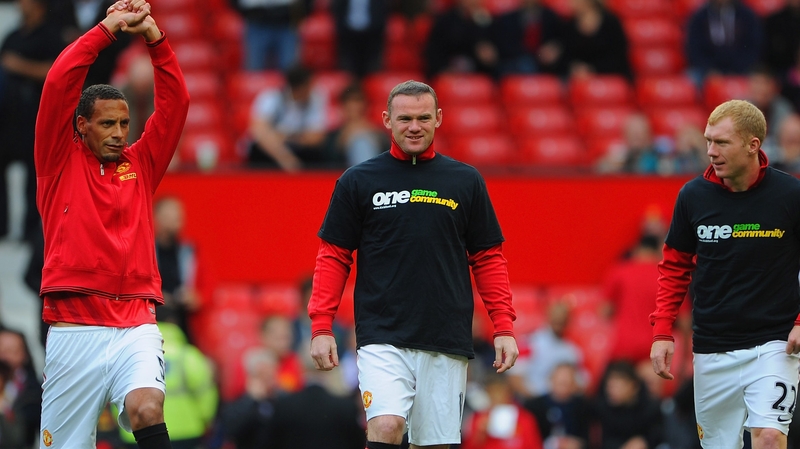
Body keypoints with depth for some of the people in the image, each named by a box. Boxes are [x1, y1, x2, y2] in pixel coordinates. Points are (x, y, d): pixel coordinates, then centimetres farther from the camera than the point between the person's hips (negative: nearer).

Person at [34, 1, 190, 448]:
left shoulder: (141, 164, 15)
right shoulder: (61, 162, 9)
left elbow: (176, 101, 9)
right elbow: (59, 85, -2)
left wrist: (154, 36, 0)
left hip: (135, 325, 1)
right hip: (73, 325, -1)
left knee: (146, 409, -25)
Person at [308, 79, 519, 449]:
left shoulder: (466, 182, 8)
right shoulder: (357, 181, 4)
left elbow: (488, 258, 12)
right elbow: (333, 256, 7)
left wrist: (504, 328, 4)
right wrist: (321, 328, -2)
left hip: (447, 343, 2)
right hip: (382, 337, -2)